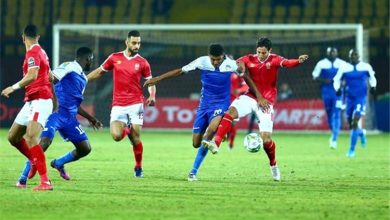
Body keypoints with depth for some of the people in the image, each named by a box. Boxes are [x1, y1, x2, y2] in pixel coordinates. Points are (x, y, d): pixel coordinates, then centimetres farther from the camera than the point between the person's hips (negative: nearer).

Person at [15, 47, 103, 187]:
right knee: (45, 142, -25)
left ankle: (58, 164, 30)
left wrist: (90, 118, 36)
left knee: (85, 148, 4)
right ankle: (23, 178, -18)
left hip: (70, 118, 8)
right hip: (57, 112, -8)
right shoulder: (69, 67, -4)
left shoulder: (83, 79, 23)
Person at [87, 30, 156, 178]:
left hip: (135, 104, -1)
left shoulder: (142, 63, 2)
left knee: (135, 138, -5)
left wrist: (152, 96, -10)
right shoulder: (114, 58, 4)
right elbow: (99, 72, 17)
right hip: (118, 105, 1)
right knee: (116, 136, -16)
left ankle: (138, 167, 16)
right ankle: (126, 129, 21)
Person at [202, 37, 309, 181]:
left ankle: (273, 165, 21)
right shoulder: (249, 59, 1)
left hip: (266, 102, -2)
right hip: (251, 97, 2)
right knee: (231, 111, -28)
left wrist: (299, 61, -49)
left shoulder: (274, 60, -8)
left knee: (266, 139, -7)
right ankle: (216, 143, -36)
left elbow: (286, 63, -28)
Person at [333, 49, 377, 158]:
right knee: (351, 124, 9)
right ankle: (361, 133, 46)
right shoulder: (344, 68, -1)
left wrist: (373, 86, -2)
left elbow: (372, 77, 15)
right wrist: (337, 88, -11)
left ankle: (351, 149, -7)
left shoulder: (366, 67, -2)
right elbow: (337, 80, 7)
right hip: (350, 98, 3)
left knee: (355, 122, -15)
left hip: (361, 98, -3)